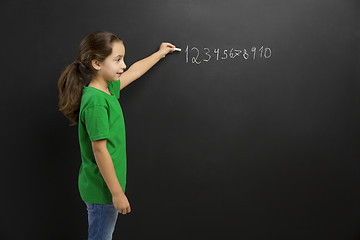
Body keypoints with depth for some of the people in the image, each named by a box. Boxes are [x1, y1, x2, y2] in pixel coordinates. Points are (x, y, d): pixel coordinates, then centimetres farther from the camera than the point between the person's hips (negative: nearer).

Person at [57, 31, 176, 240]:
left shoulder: (107, 89, 4)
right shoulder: (95, 102, -24)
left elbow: (133, 72, 22)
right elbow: (100, 151, -24)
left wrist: (160, 53, 34)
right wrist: (117, 193, -20)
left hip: (106, 186, 9)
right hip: (102, 190, -9)